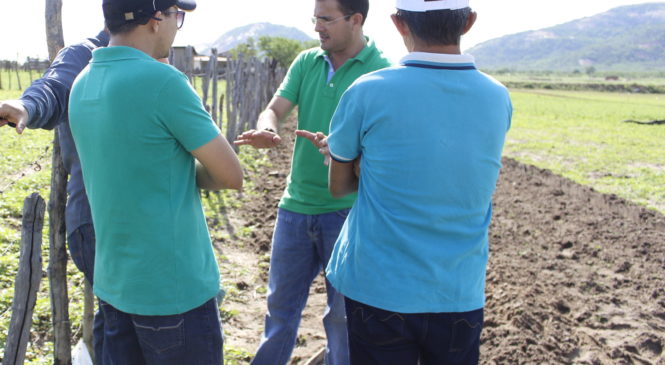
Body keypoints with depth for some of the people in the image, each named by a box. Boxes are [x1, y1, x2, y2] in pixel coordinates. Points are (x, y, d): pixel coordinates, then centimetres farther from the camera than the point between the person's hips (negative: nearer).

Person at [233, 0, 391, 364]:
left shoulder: (381, 71, -10)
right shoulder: (306, 62, 5)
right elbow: (275, 109, 0)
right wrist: (266, 131, -24)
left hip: (346, 209, -4)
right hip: (296, 202, 5)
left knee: (343, 311, 9)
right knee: (281, 302, 18)